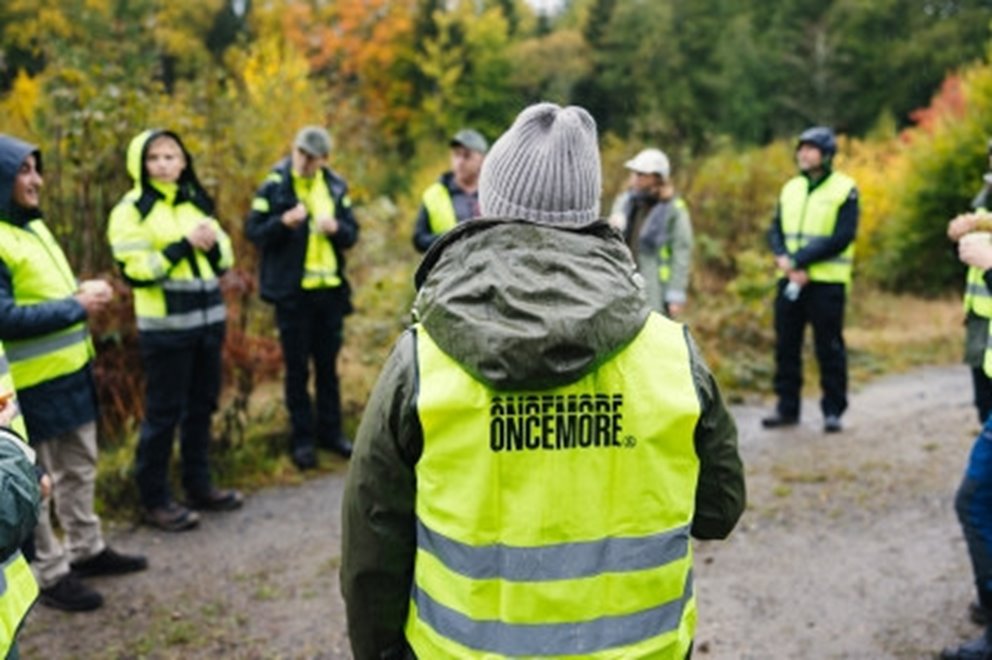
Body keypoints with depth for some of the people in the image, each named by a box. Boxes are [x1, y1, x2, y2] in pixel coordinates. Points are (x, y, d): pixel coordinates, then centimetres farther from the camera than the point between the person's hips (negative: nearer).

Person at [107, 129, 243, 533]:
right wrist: (184, 245, -19)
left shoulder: (197, 203, 12)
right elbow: (135, 271, -15)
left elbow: (224, 261, 13)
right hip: (164, 328, -6)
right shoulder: (131, 210, -6)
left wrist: (213, 245, -9)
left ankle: (199, 485, 27)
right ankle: (154, 500, 11)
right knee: (163, 412, 0)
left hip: (208, 321, 6)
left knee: (202, 406, 13)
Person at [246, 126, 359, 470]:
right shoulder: (274, 186, -5)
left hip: (330, 289, 4)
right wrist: (284, 222, -24)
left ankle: (330, 431, 26)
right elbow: (253, 231, -8)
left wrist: (336, 227, -13)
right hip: (291, 291, -3)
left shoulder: (336, 187, 6)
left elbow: (352, 234, 8)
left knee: (328, 364, 13)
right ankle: (302, 438, 15)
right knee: (297, 368, 5)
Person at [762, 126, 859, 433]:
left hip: (826, 281, -5)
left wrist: (800, 260, -17)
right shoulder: (791, 188, 14)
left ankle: (833, 410, 12)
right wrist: (783, 258, -12)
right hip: (789, 280, 5)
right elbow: (775, 230, 9)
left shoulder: (844, 189, -3)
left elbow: (843, 237, -13)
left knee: (829, 348, 1)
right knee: (786, 345, 7)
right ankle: (787, 408, 17)